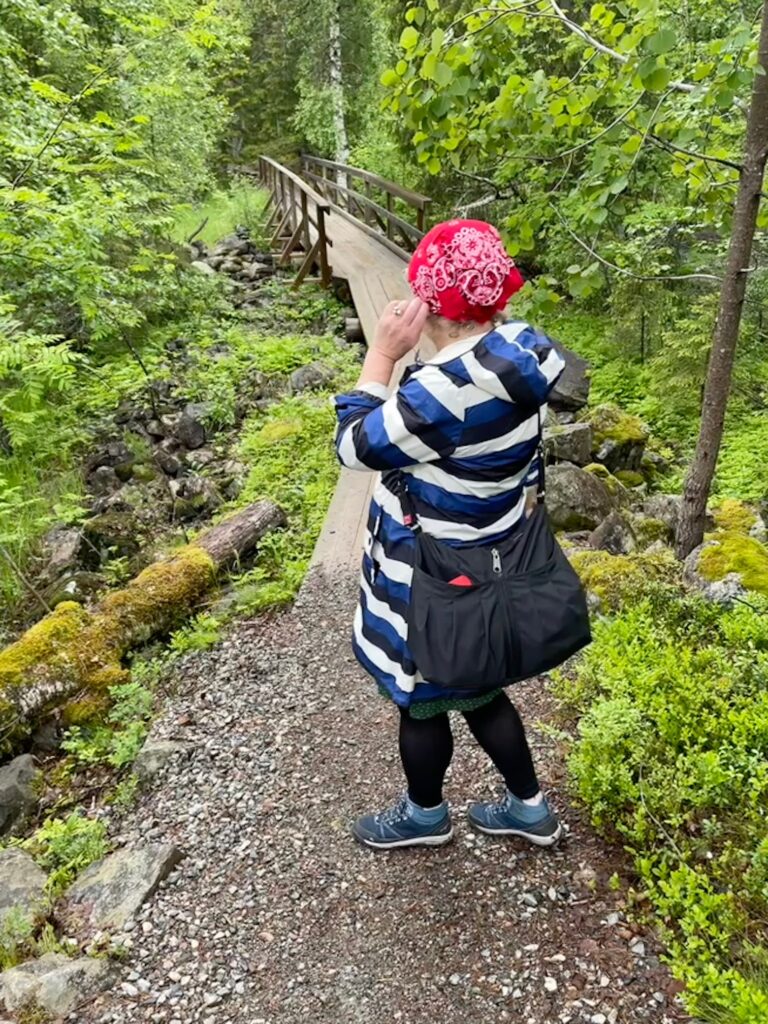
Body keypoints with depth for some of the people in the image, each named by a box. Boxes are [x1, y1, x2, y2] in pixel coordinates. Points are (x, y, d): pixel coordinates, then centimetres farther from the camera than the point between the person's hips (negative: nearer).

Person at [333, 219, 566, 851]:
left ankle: (425, 815, 44)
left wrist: (381, 355, -17)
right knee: (476, 692, 26)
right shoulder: (521, 354, -3)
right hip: (489, 562, 9)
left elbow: (356, 448, -20)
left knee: (422, 701, 17)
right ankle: (530, 807, 44)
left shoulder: (447, 389, -32)